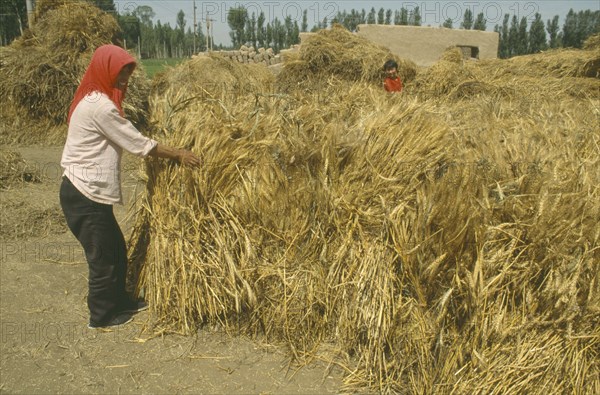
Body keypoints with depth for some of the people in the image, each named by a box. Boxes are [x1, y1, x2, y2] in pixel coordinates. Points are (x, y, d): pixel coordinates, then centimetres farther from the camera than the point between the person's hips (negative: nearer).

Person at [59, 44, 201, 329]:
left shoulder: (94, 99, 12)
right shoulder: (99, 106, -20)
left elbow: (126, 141, 12)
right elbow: (138, 143, -17)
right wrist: (178, 155, -8)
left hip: (85, 191, 10)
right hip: (85, 196, -10)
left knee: (116, 248, 19)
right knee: (103, 256, 4)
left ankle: (119, 301, 35)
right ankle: (101, 316, 22)